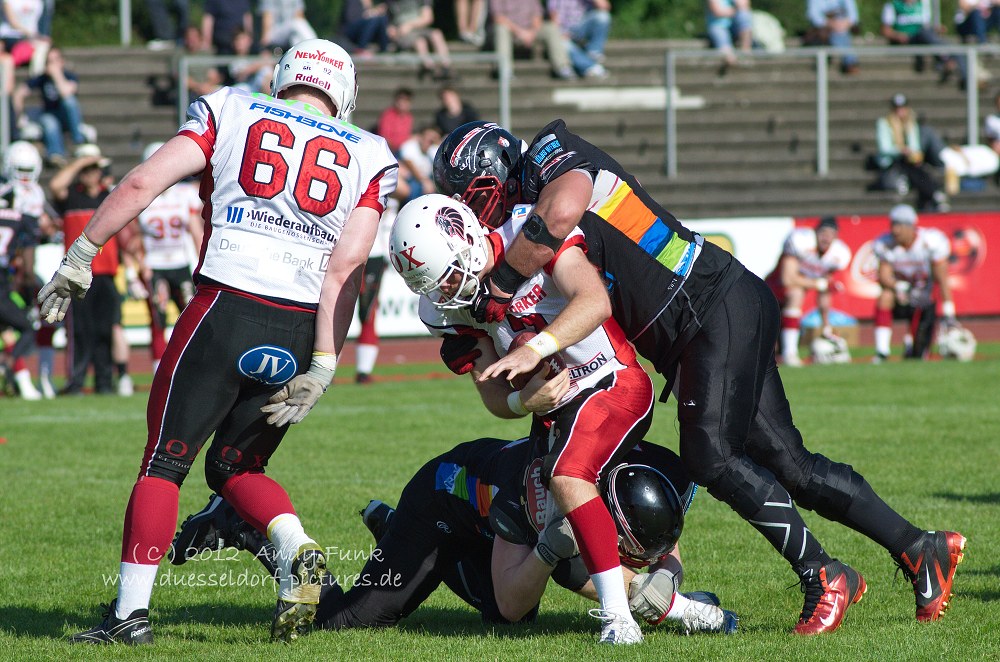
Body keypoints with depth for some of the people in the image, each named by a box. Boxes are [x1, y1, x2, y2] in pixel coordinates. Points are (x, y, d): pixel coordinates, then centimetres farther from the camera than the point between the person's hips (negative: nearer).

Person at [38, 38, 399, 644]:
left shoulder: (231, 111, 12)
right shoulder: (368, 156, 15)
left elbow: (142, 183, 1)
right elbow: (346, 265, 3)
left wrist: (80, 258, 8)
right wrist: (323, 367, -1)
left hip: (229, 308, -3)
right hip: (303, 329, 3)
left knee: (165, 460, 7)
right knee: (236, 466, 20)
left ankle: (132, 611, -1)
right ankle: (298, 550, -6)